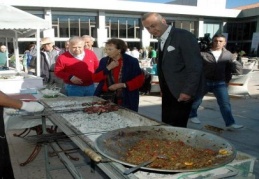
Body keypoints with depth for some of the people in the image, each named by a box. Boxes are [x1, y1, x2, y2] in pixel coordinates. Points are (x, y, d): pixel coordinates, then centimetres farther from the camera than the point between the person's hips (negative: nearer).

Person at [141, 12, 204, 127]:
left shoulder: (184, 36, -13)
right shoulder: (162, 40, 12)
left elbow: (195, 66, -18)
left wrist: (188, 91, -21)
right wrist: (163, 88, 9)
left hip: (181, 92, -8)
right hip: (168, 92, 8)